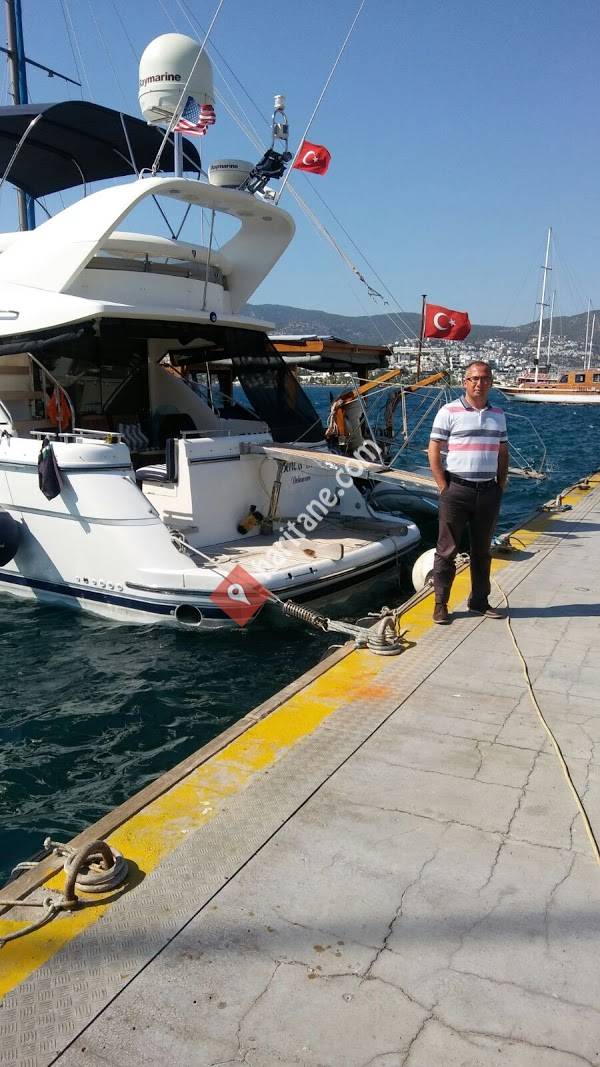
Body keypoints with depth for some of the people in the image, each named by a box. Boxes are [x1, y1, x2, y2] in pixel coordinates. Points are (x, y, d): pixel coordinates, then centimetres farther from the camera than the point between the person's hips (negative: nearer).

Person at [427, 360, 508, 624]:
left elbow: (503, 452, 17)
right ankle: (441, 604, 10)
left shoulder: (498, 414, 12)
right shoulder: (449, 411, -4)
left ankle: (479, 601, 26)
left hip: (489, 493, 5)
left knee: (482, 550, 14)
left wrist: (501, 485, 7)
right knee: (447, 550, 1)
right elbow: (433, 451, -6)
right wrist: (444, 488, -10)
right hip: (457, 491, -5)